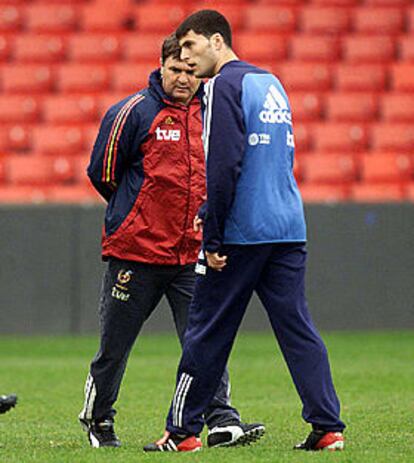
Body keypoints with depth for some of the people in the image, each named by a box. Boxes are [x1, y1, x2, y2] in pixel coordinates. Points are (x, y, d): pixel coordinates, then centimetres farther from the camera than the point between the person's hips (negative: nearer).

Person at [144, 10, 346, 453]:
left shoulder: (224, 86, -8)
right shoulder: (272, 84, 18)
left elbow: (223, 165, -17)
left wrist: (212, 237, -15)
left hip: (241, 232, -7)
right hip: (289, 229, 7)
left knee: (207, 330, 2)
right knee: (298, 328, 5)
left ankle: (183, 431, 8)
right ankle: (327, 428, -1)